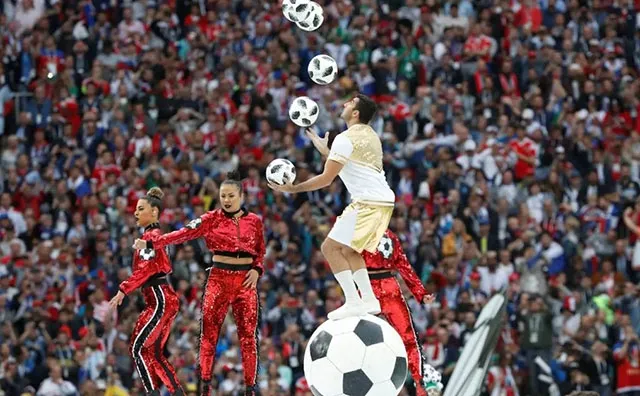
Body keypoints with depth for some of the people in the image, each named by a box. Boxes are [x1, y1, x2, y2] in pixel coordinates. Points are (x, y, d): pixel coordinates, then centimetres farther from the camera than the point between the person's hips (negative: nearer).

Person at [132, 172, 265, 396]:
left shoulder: (254, 221, 5)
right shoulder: (212, 219, -1)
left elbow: (260, 252, 16)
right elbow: (184, 234, -11)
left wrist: (257, 270, -5)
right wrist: (151, 243, -23)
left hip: (245, 281, 1)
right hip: (218, 279, -1)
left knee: (248, 335, 0)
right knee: (209, 334, -4)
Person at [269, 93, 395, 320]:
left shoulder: (346, 139, -10)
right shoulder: (369, 135, 18)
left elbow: (326, 179, -11)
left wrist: (293, 189, -3)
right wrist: (325, 151, 39)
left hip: (368, 203, -9)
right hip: (384, 201, 9)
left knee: (330, 247, -7)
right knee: (348, 250, 19)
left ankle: (353, 302, -14)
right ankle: (369, 299, 9)